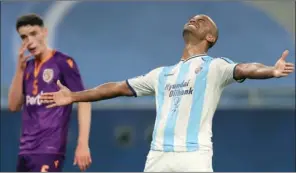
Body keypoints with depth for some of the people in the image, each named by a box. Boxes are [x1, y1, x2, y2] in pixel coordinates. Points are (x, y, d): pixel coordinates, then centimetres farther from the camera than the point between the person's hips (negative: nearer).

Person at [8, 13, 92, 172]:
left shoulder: (63, 63, -5)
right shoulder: (28, 67, 15)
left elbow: (83, 101, -10)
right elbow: (14, 106, 10)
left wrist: (83, 144, -20)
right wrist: (20, 69, -1)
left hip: (50, 149, -7)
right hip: (26, 150, 7)